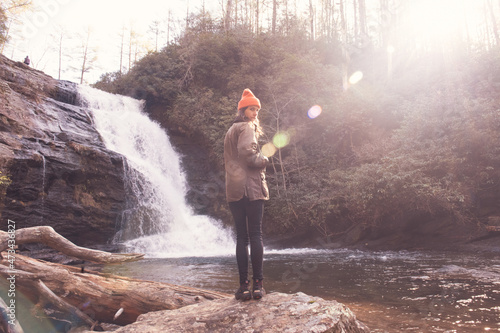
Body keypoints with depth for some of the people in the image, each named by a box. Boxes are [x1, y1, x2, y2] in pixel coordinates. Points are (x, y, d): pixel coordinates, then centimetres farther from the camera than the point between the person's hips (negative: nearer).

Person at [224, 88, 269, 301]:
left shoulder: (230, 131, 24)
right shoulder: (247, 127, -2)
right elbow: (247, 151, -19)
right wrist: (263, 161, -5)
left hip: (233, 190, 7)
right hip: (251, 187, -7)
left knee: (241, 237, 5)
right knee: (255, 235, -3)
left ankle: (243, 286, 4)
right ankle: (257, 284, -1)